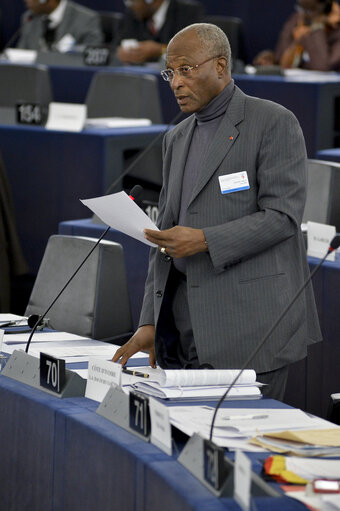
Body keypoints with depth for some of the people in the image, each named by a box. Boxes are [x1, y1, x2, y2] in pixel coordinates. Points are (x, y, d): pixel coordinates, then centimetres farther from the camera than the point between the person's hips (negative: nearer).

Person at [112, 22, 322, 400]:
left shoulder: (274, 123, -3)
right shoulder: (177, 139, 19)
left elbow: (283, 215, -12)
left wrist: (205, 240, -22)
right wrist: (150, 323, 11)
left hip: (248, 323, -6)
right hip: (184, 326, 7)